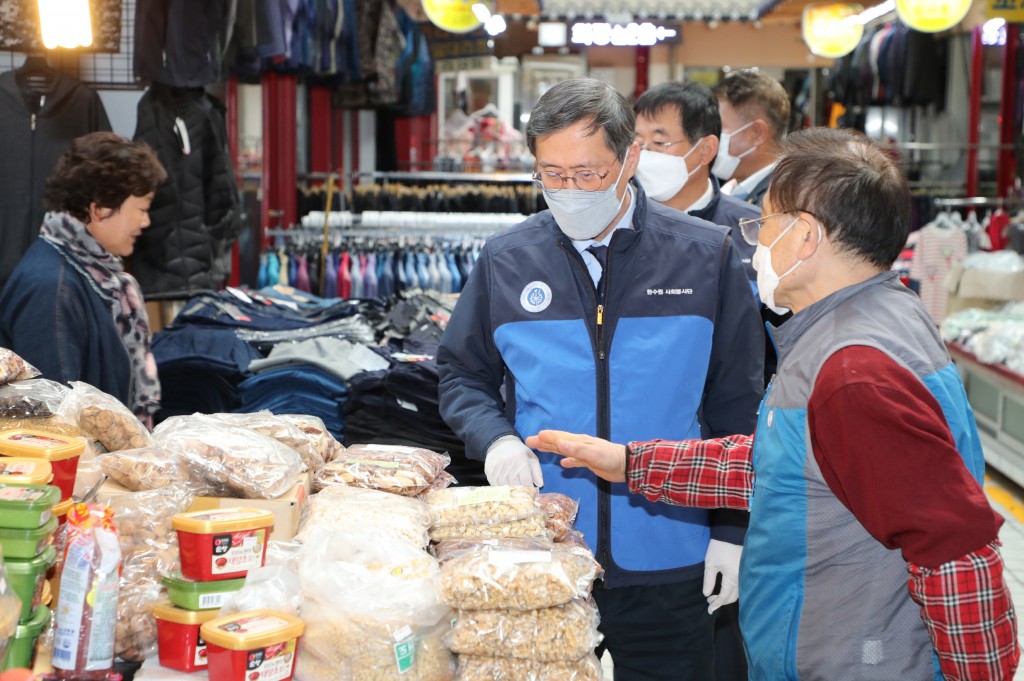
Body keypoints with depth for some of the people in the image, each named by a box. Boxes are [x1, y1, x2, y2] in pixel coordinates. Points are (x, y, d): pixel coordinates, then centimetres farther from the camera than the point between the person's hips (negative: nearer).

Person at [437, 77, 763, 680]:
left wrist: (733, 532, -1)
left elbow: (737, 404, 1)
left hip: (666, 565, -1)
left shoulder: (706, 257, -3)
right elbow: (462, 375, 12)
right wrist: (494, 437, -9)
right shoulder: (506, 262, 1)